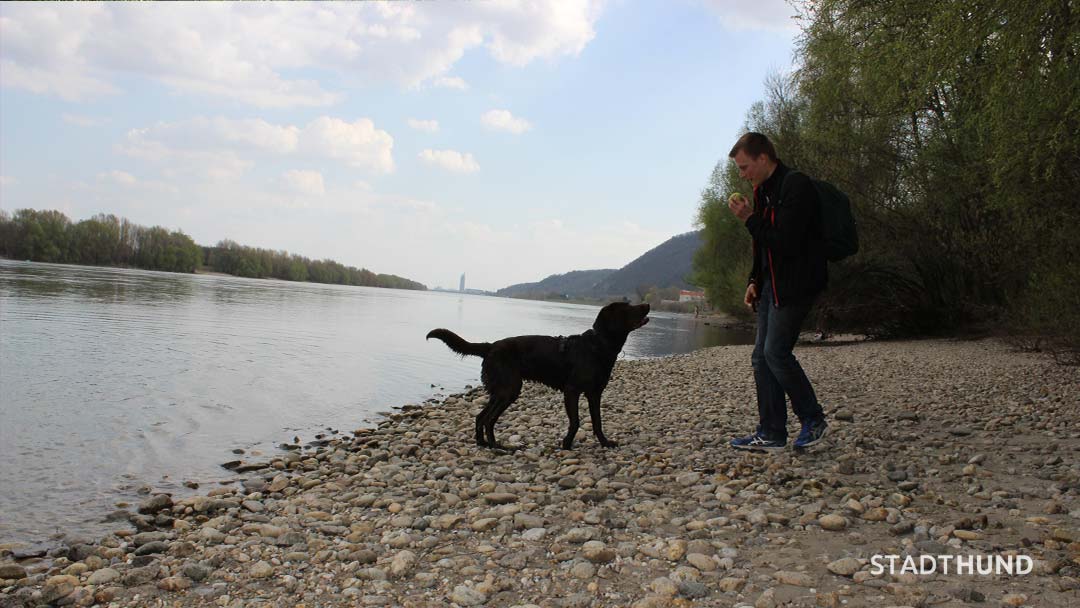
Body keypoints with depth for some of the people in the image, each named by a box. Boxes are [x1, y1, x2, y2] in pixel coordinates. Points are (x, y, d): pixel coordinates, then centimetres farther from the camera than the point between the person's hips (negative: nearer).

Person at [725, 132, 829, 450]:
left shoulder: (796, 186, -14)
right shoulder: (764, 190, 15)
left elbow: (785, 242, -22)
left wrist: (750, 218, -15)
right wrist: (754, 281, 13)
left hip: (796, 284, -9)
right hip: (772, 285, 10)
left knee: (776, 351, -14)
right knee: (762, 357, 5)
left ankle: (814, 420, 5)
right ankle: (771, 434, 10)